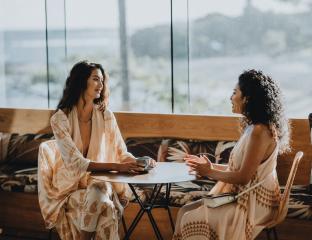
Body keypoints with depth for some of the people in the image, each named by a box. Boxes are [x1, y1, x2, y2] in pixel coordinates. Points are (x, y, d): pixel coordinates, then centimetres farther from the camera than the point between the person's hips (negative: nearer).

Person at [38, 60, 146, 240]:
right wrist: (115, 166, -32)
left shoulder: (106, 116, 0)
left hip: (98, 183, 3)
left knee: (99, 197, -31)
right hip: (70, 187, -3)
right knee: (97, 201, -31)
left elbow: (122, 152, 3)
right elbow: (76, 162, -22)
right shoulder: (60, 119, -13)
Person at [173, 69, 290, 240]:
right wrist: (210, 166, 11)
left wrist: (210, 172, -6)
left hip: (254, 203, -9)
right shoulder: (253, 127, 12)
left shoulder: (260, 131, -19)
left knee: (191, 219, -16)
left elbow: (244, 176, -19)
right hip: (243, 197, 9)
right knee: (185, 211, 0)